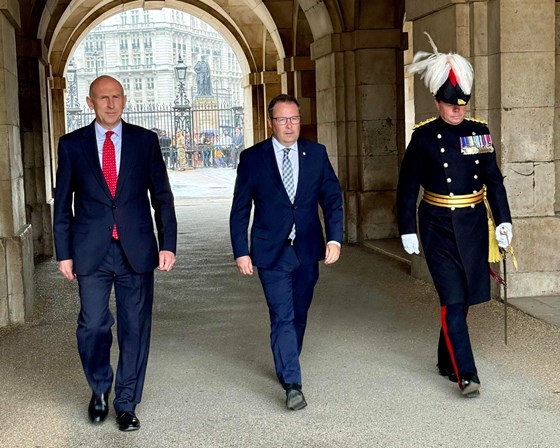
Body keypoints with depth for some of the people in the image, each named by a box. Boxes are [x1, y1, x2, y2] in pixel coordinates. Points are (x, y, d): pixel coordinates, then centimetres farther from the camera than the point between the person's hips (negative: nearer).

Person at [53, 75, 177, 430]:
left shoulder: (145, 140, 4)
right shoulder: (72, 144, 4)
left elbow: (162, 196, 4)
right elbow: (63, 202, 6)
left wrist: (168, 244, -3)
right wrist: (64, 252, 2)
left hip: (136, 250, 0)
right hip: (91, 252, 0)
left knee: (135, 328, 4)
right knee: (93, 325, -1)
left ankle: (126, 404, 18)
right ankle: (100, 390, 27)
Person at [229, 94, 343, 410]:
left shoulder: (317, 153, 4)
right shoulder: (253, 158, -2)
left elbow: (332, 198, 4)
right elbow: (240, 209, 0)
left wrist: (335, 238, -9)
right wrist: (241, 252, -5)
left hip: (307, 251, 3)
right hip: (271, 252, -3)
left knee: (299, 315, 14)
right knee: (282, 316, -10)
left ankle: (286, 367, 34)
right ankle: (292, 384, -11)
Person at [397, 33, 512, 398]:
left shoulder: (479, 132, 5)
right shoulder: (424, 137, -5)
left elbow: (494, 179, 8)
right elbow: (407, 187, -2)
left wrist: (503, 220, 1)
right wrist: (408, 230, -4)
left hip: (473, 224, 4)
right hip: (438, 227, -4)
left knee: (463, 298, 12)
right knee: (453, 300, -9)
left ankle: (447, 361, 30)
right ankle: (466, 374, -7)